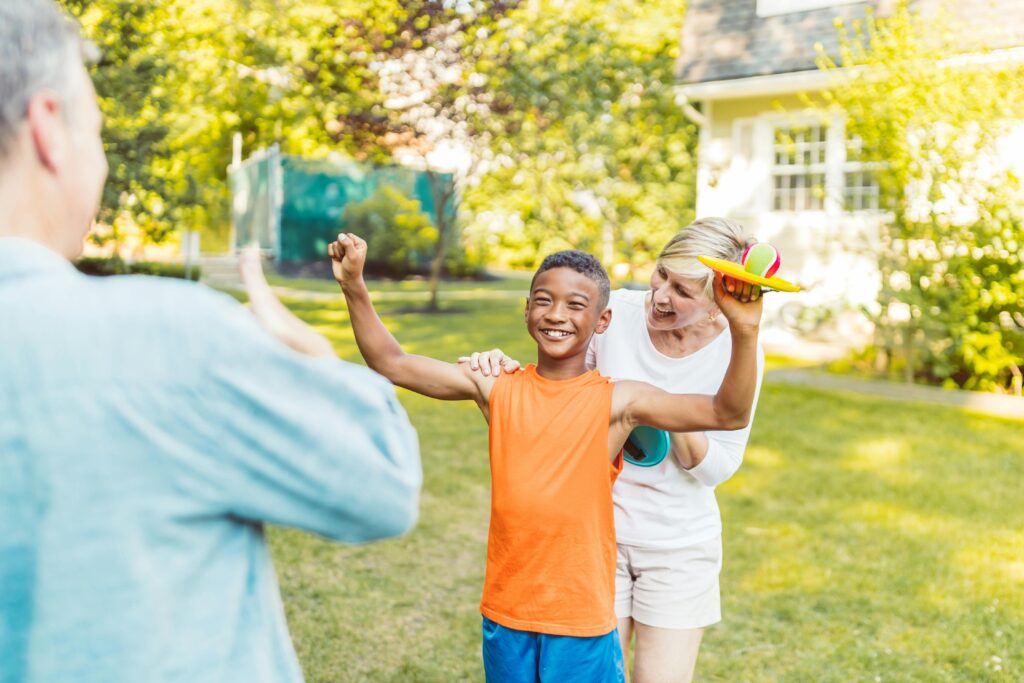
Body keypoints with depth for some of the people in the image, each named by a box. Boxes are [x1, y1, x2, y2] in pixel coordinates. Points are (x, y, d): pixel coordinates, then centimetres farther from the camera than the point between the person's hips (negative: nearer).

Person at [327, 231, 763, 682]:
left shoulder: (616, 402, -9)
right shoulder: (497, 389, -1)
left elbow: (727, 413, -17)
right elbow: (391, 365, 2)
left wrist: (743, 332, -31)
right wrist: (355, 287, -7)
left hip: (582, 620, -3)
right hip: (504, 615, 3)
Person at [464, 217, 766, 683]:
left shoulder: (736, 352, -12)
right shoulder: (615, 313, -12)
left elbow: (718, 468, -7)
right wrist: (502, 367, -19)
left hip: (679, 545, 0)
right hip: (598, 528, 1)